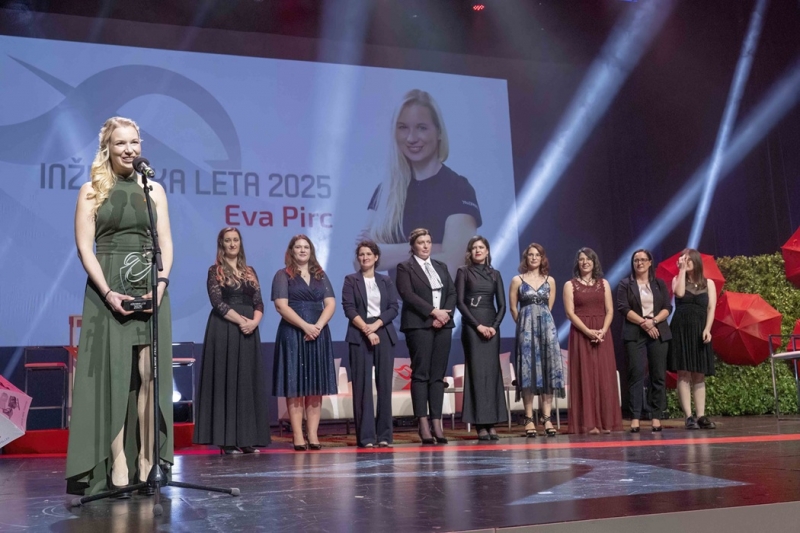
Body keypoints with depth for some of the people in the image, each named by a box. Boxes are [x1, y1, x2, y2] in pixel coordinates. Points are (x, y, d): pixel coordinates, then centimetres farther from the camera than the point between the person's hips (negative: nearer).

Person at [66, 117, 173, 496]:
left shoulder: (154, 189, 13)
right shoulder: (92, 191, 6)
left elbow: (166, 243, 8)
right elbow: (84, 247, -2)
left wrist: (161, 282, -10)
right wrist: (108, 292, -14)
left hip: (150, 288, 2)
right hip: (108, 289, -2)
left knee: (149, 375, -3)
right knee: (113, 375, -5)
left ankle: (146, 460, 0)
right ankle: (117, 464, -5)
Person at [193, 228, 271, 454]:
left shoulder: (250, 272, 14)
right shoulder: (215, 271, 1)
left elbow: (259, 302, 8)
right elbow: (218, 303, -10)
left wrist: (254, 321, -10)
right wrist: (241, 320, -16)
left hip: (249, 331, 5)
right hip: (224, 331, -5)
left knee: (247, 382, 3)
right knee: (226, 381, -5)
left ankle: (246, 438, 7)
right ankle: (226, 440, -2)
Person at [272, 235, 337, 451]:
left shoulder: (321, 275, 15)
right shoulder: (283, 275, 3)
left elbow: (330, 303, 5)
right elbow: (281, 306, -8)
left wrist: (318, 325, -11)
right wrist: (305, 326, -17)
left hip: (318, 334, 4)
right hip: (293, 334, -4)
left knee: (316, 385, 2)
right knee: (295, 385, -4)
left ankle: (313, 435, 5)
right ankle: (298, 437, -2)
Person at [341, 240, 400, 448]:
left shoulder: (386, 281, 13)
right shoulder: (351, 280, 7)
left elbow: (394, 307, 4)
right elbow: (349, 308, -4)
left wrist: (376, 325, -11)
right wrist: (366, 329, -14)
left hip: (384, 334, 2)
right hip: (360, 336, -2)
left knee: (384, 384, 1)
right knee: (362, 385, -4)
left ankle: (384, 435, 6)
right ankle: (365, 436, -2)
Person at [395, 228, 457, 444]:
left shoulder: (441, 267, 19)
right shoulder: (405, 267, 3)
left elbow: (452, 293, 12)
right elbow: (408, 294, -9)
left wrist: (445, 314, -6)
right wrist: (434, 311, -14)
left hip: (442, 326, 5)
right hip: (419, 325, -5)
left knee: (438, 375, 3)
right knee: (420, 374, -5)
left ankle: (437, 423, 5)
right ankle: (423, 425, -5)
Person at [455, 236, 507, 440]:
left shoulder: (495, 274, 14)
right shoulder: (464, 271, 4)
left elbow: (501, 305, 9)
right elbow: (460, 302, -4)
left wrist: (495, 325, -7)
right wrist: (478, 325, -12)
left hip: (492, 326, 3)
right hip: (471, 326, -3)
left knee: (492, 371, 0)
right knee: (477, 372, -6)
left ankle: (492, 423, 3)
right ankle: (480, 425, -5)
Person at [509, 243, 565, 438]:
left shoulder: (550, 281, 10)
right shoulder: (517, 280, 3)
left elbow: (549, 307, 16)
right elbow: (513, 308, 6)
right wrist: (526, 323, 10)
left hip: (546, 326, 2)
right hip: (526, 327, -2)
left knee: (548, 369, -3)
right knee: (528, 370, -4)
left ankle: (547, 418, -1)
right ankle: (529, 418, -2)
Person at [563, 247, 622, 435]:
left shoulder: (603, 283, 12)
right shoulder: (570, 285, 4)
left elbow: (609, 311, 5)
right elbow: (570, 313, -5)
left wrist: (603, 331, -12)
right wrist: (588, 331, -16)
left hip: (602, 335, 3)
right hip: (580, 334, -3)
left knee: (604, 377, 0)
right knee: (585, 377, -5)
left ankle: (606, 422, 3)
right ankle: (588, 423, -5)